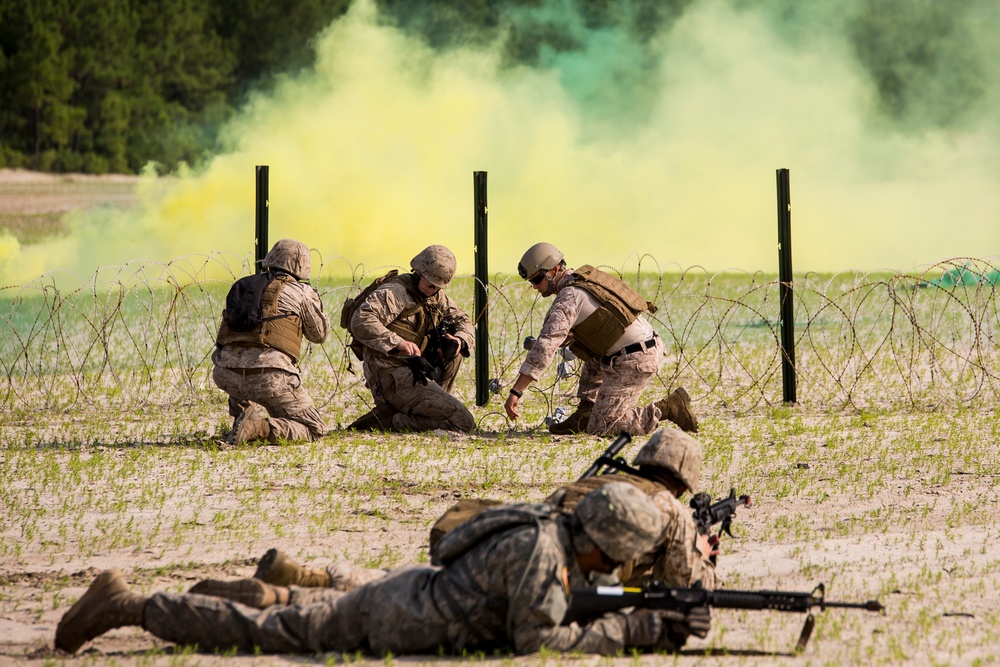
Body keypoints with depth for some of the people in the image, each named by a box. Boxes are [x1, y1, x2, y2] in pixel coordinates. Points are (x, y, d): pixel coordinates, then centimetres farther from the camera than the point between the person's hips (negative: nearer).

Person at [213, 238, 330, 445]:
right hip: (270, 377, -5)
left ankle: (243, 414, 18)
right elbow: (319, 333, 21)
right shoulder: (301, 291, 9)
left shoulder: (241, 286, 21)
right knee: (315, 430, 6)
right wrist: (313, 300, 38)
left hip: (227, 375, 5)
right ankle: (261, 428, -18)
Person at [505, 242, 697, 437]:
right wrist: (569, 338, 6)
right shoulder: (585, 278, 16)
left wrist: (515, 392, -24)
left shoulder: (569, 297, -13)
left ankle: (668, 408, -7)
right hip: (651, 348, 10)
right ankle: (584, 416, 25)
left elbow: (545, 346, -22)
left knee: (600, 428, -4)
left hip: (632, 362, -10)